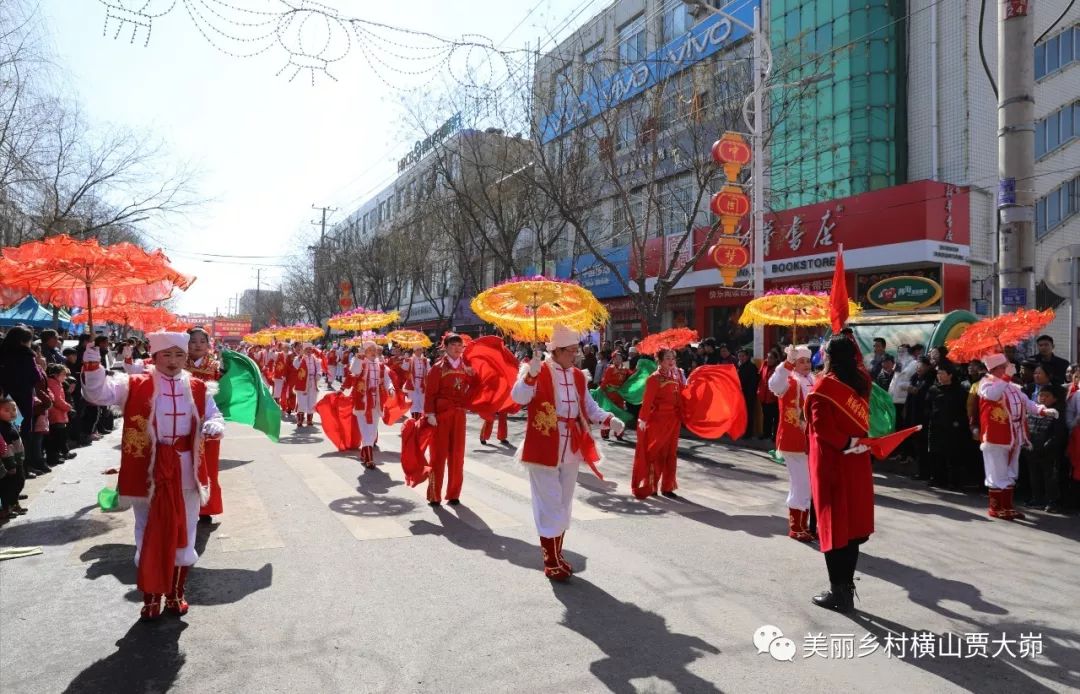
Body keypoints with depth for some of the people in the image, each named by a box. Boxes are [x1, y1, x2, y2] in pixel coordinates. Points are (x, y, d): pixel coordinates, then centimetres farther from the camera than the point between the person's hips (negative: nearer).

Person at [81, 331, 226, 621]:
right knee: (149, 535, 9)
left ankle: (176, 594, 29)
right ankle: (151, 597, 23)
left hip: (185, 472, 2)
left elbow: (214, 416, 9)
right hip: (147, 471, -2)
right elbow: (98, 393, -12)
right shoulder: (135, 385, -3)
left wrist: (214, 426, -15)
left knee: (182, 534, 12)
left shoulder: (197, 388, 4)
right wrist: (92, 361, -28)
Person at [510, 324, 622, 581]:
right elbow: (519, 397, -25)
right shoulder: (537, 371, -11)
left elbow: (589, 407, 13)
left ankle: (557, 555, 31)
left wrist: (609, 419, -5)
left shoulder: (578, 376, 9)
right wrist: (531, 373, -40)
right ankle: (551, 562, 12)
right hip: (543, 449, -7)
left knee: (564, 504, 16)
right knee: (550, 505, -1)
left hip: (570, 451, 7)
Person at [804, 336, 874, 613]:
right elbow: (857, 364, 27)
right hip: (857, 461, 6)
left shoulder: (824, 386, -15)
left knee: (833, 523, 2)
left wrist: (844, 443, -17)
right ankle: (847, 587, 20)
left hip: (831, 462, -6)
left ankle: (838, 591, 8)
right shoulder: (862, 380, 3)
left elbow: (820, 425, -24)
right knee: (851, 523, 12)